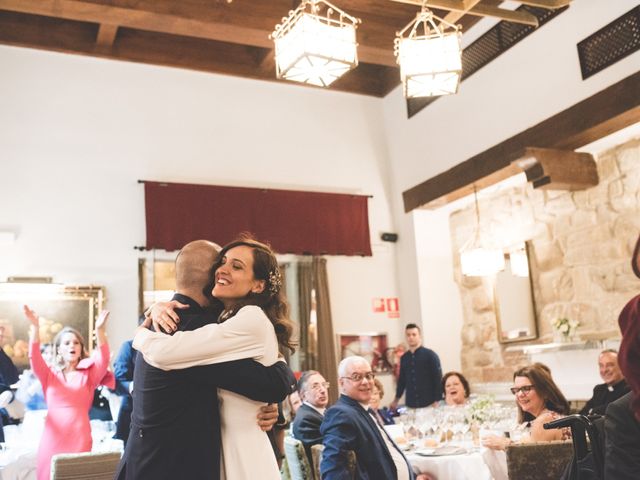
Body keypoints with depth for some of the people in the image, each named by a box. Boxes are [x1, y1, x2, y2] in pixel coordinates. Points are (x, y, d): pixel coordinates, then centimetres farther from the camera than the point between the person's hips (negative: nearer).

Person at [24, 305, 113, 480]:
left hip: (79, 436, -1)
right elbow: (35, 358, -8)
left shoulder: (89, 374, 6)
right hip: (53, 436, 1)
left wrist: (100, 331, -29)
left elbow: (103, 361, -12)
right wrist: (35, 327, -23)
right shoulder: (50, 374, 9)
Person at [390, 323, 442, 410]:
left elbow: (438, 379, -6)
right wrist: (396, 400, 19)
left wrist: (437, 401, -11)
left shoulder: (430, 355, -4)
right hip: (411, 404, 3)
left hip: (429, 403, -3)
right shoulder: (404, 358, 9)